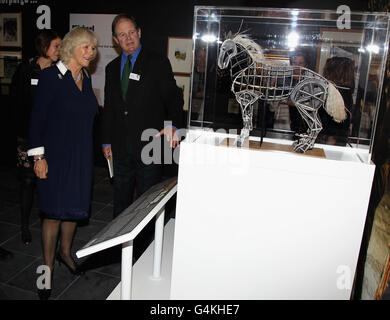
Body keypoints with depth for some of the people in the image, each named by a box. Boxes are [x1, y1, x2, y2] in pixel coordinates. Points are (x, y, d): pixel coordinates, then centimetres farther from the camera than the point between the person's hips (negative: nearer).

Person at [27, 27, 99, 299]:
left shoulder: (86, 78, 9)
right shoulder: (51, 76, -11)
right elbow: (37, 118, -12)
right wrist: (39, 156, -15)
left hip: (81, 155, 6)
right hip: (56, 154, -6)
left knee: (74, 206, 15)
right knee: (55, 210, 3)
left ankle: (65, 252, 37)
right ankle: (48, 265, 21)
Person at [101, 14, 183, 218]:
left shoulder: (158, 64, -3)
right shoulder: (112, 68, 12)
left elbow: (174, 98, -5)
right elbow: (108, 107, 15)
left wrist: (172, 125, -24)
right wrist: (106, 141, 12)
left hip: (148, 145, -5)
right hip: (120, 148, 5)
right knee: (120, 199, 16)